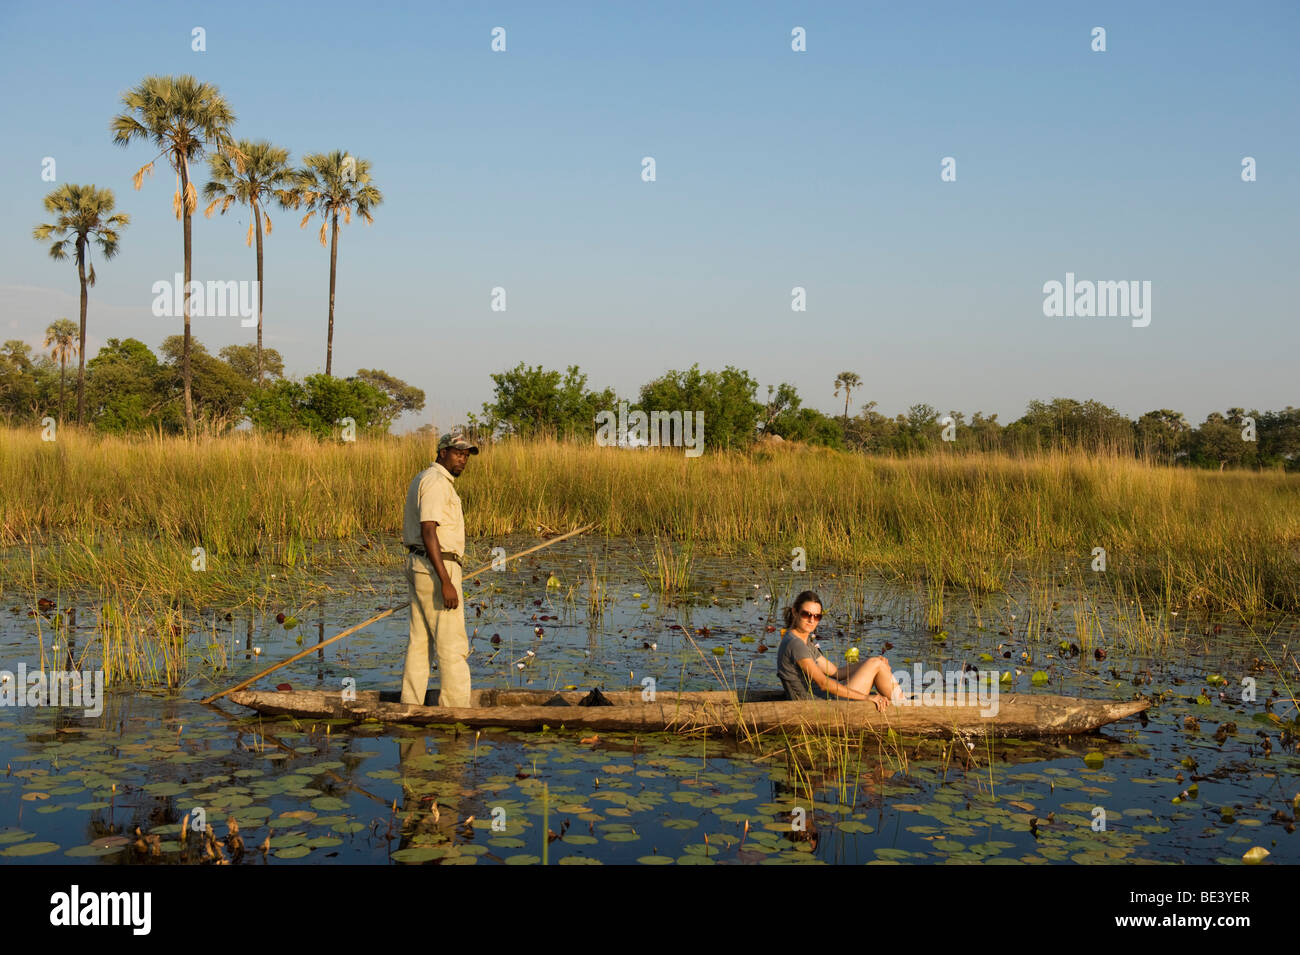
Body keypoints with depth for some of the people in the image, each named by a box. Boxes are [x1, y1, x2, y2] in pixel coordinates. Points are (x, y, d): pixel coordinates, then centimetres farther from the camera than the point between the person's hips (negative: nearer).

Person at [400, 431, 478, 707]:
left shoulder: (422, 478, 18)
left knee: (419, 642, 13)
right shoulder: (436, 481, -14)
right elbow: (428, 531, -23)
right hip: (436, 568, -10)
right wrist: (445, 581, -27)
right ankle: (456, 711, -3)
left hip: (417, 564, 10)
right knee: (452, 644, -6)